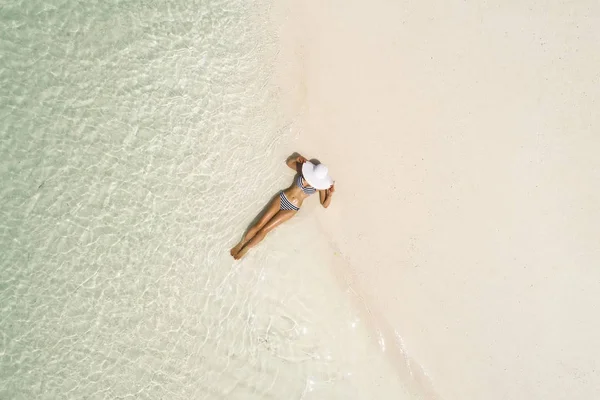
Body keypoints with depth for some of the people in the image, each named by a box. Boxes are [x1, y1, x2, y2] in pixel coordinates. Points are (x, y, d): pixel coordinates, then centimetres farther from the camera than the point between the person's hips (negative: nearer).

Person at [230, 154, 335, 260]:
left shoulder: (320, 185, -12)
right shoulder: (304, 169, -7)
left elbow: (325, 205, -8)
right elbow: (288, 162, 8)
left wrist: (330, 194, -26)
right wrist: (296, 159, -13)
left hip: (291, 209, -2)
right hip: (282, 198, 2)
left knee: (264, 230, -4)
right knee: (259, 224, -2)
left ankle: (245, 249, 12)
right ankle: (240, 244, 15)